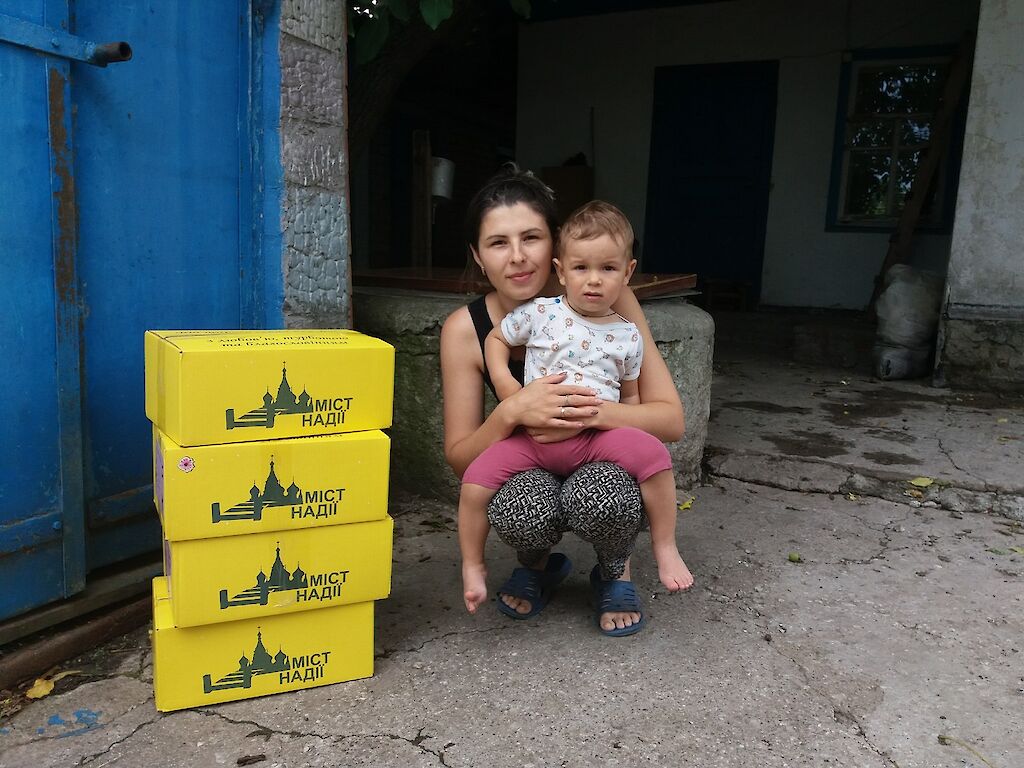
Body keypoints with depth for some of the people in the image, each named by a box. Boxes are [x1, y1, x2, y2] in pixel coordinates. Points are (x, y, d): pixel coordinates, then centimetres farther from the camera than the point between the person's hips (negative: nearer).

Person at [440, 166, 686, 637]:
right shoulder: (465, 329, -14)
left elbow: (671, 418, -16)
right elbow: (459, 459, -11)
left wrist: (591, 413, -35)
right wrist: (511, 413, -32)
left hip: (606, 460, 0)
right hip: (527, 472, 1)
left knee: (598, 497, -36)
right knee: (521, 510, -35)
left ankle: (616, 571, 2)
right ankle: (538, 564, 5)